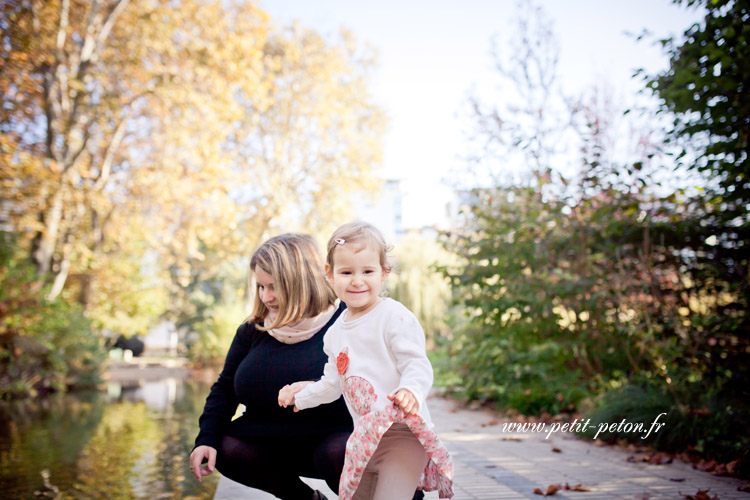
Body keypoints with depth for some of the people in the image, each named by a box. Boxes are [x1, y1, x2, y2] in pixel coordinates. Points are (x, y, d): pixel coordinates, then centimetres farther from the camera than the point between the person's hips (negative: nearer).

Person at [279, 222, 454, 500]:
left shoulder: (394, 317, -13)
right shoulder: (336, 332, 10)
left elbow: (417, 364, -18)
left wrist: (411, 391, -36)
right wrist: (302, 394, 26)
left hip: (402, 432, -7)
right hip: (364, 437, 7)